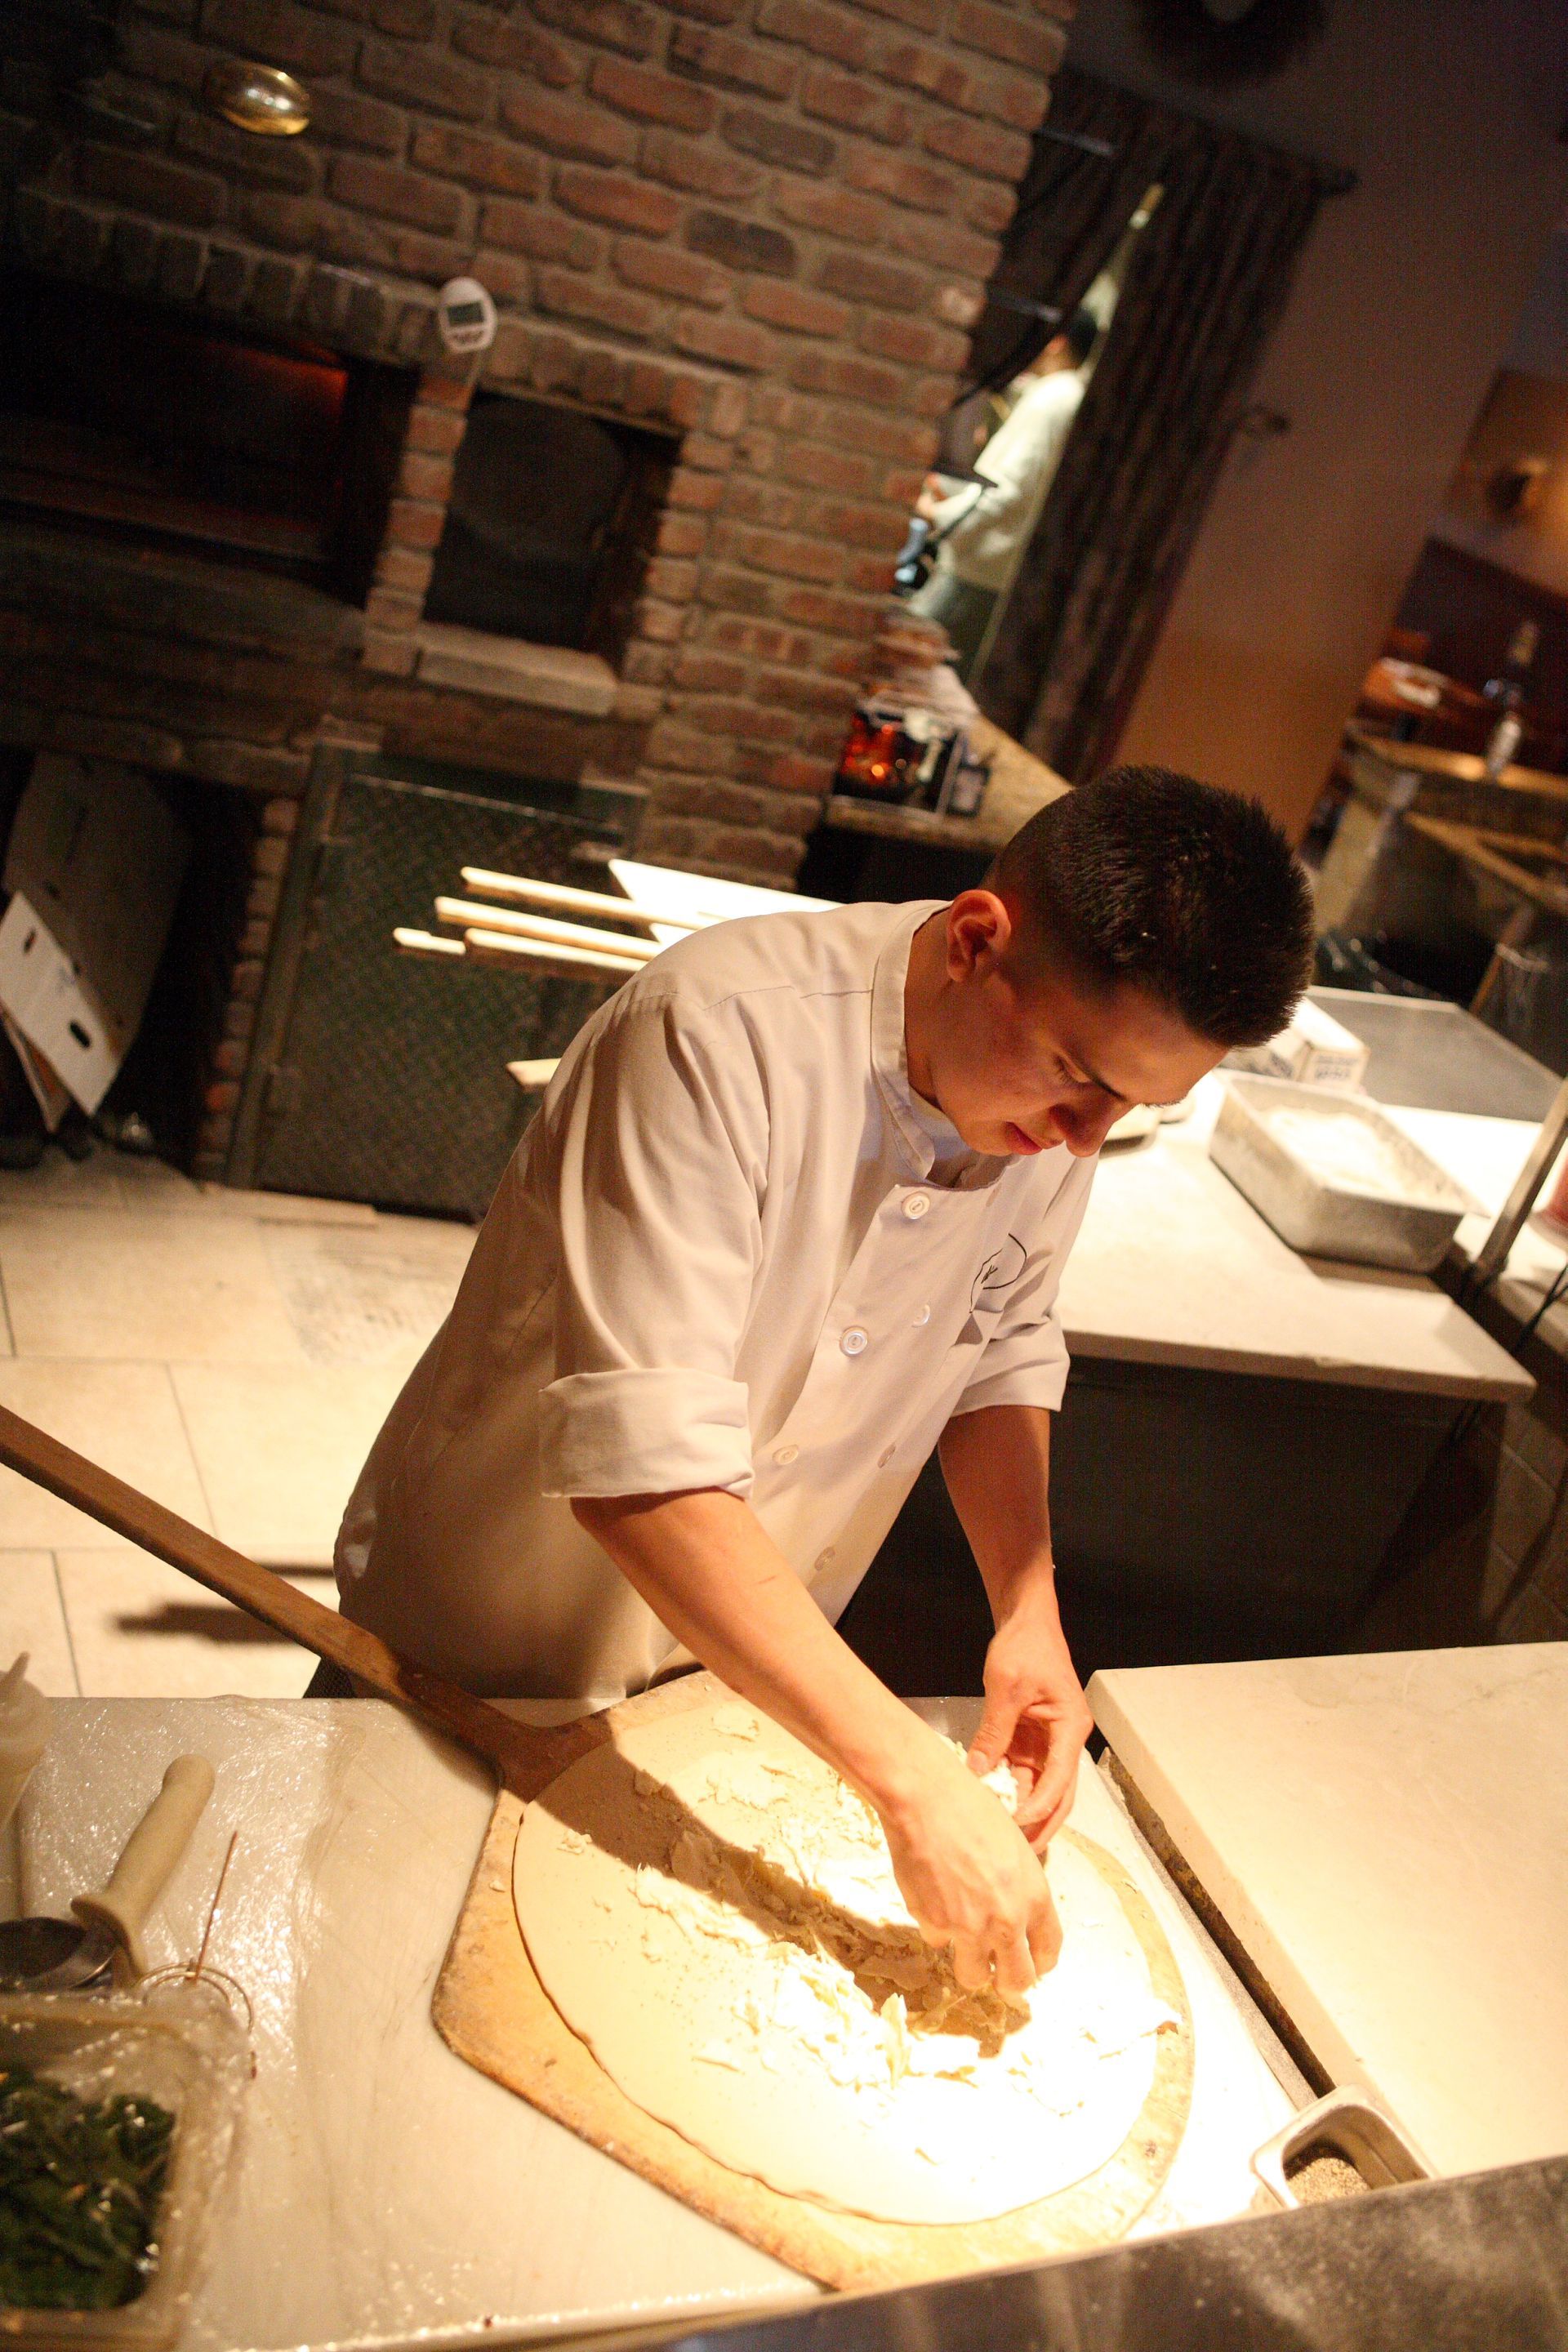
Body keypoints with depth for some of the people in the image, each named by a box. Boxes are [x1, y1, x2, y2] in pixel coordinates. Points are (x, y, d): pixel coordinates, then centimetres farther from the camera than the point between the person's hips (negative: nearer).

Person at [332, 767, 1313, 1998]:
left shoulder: (1056, 1098, -12)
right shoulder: (726, 1032, -35)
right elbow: (641, 1470, -40)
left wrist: (1031, 1606, -11)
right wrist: (914, 1777, -41)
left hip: (740, 1677, 5)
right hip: (485, 1658, -4)